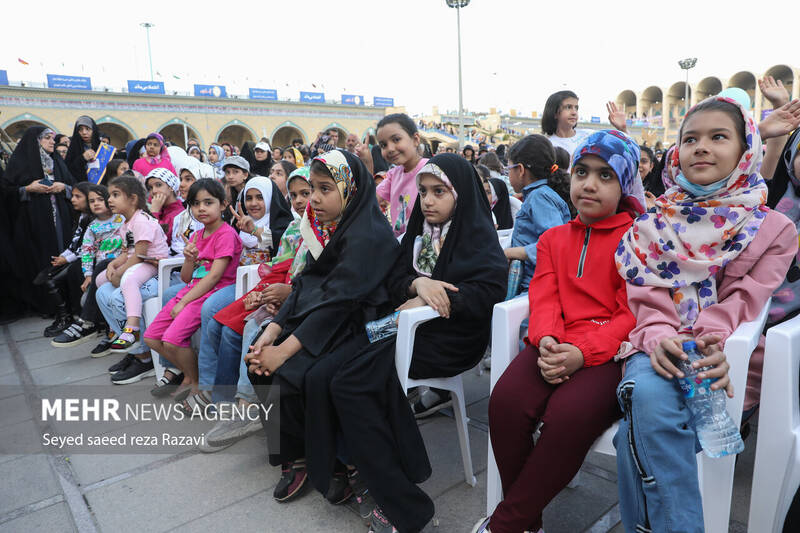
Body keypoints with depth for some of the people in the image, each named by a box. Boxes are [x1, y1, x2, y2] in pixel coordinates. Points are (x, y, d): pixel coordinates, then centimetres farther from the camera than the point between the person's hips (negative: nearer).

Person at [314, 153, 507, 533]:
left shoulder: (479, 237, 0)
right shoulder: (420, 231, 19)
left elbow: (490, 291, -16)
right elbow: (394, 281, 10)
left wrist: (426, 302, -16)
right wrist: (418, 283, -13)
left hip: (448, 339, -7)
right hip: (406, 330, 7)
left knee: (349, 383, -23)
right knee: (320, 376, -15)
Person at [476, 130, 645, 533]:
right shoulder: (553, 238, 21)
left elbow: (633, 314, -4)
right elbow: (543, 300, 9)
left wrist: (582, 352, -20)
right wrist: (546, 341, -14)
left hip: (611, 352, -3)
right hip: (557, 347, 4)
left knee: (570, 414, -32)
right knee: (506, 401, -25)